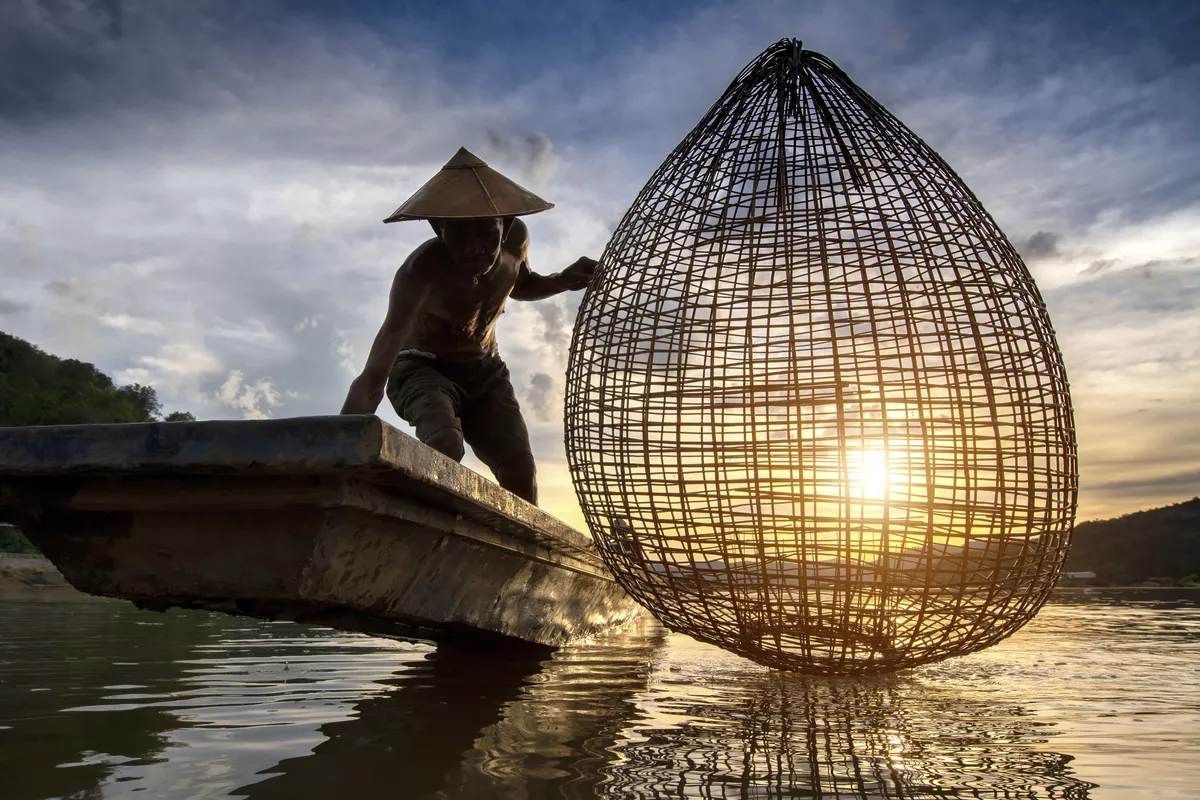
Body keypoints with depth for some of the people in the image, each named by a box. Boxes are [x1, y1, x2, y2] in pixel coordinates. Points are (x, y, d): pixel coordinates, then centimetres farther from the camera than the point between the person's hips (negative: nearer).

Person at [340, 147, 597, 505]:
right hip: (422, 368, -5)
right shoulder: (421, 270, -35)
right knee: (445, 443, -36)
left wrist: (565, 280, -11)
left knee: (520, 471, -5)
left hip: (484, 370, 5)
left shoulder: (516, 238, -18)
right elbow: (372, 378, -42)